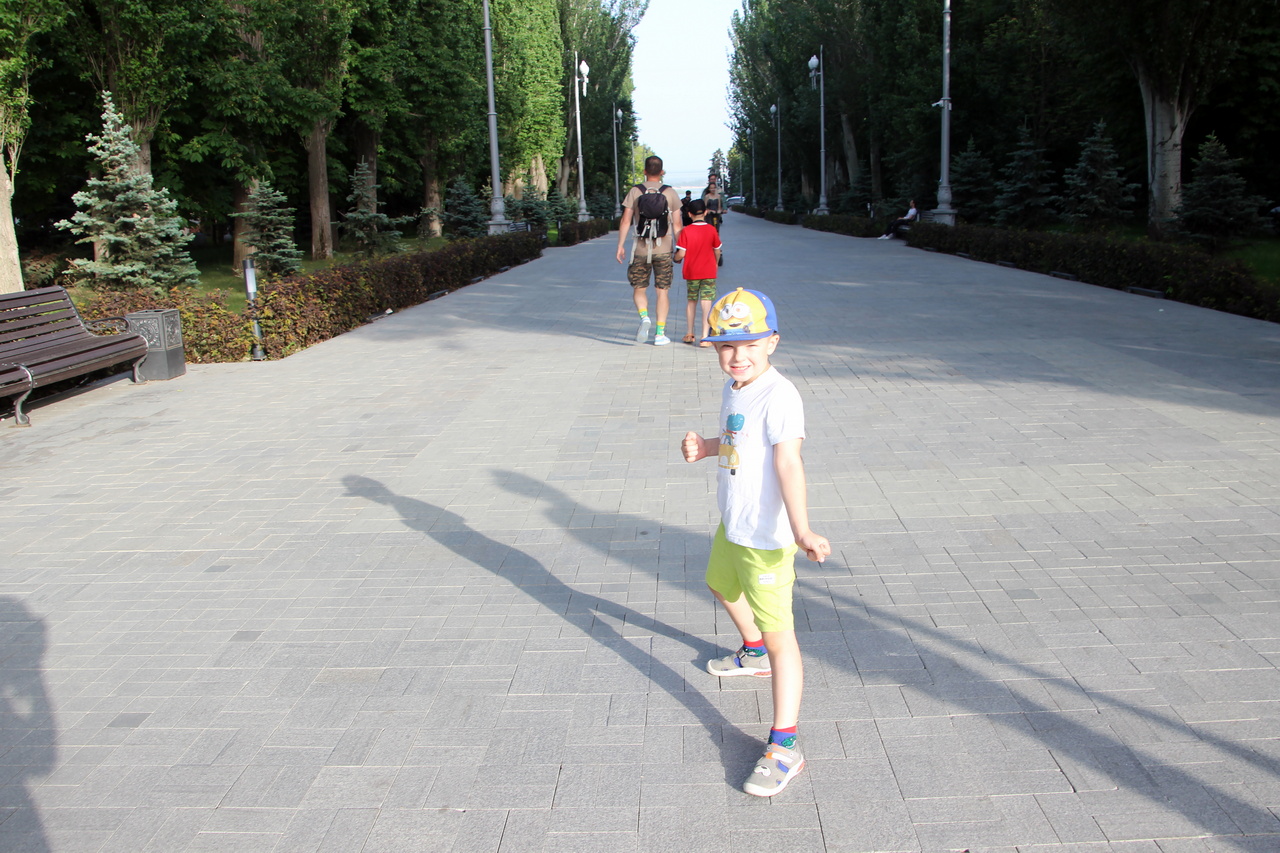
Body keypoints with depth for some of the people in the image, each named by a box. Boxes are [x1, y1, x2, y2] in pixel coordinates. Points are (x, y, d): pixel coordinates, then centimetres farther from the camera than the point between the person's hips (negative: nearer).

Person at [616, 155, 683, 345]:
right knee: (663, 290, 6)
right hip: (663, 250, 0)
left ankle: (644, 317, -14)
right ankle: (660, 332, 4)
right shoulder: (670, 193, 1)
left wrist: (620, 245, 2)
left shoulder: (635, 191, -1)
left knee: (639, 288, 12)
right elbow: (677, 226, 2)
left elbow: (625, 221, -4)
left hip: (640, 249, 0)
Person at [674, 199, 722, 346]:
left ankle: (690, 334, 24)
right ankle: (704, 336, -10)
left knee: (691, 301, 16)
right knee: (706, 303, -2)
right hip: (708, 273, -1)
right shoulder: (712, 230, -5)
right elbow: (717, 252, 3)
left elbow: (681, 253, -11)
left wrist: (676, 258, 11)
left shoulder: (686, 231, -9)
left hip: (691, 272, 1)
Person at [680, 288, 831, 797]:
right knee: (721, 584, 33)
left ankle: (784, 746, -1)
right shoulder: (732, 391, 5)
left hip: (766, 536, -10)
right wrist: (705, 448, 2)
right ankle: (753, 654, 61)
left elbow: (788, 463, -35)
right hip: (732, 525, 10)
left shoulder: (779, 397, -24)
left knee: (779, 634, -7)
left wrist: (801, 530, -46)